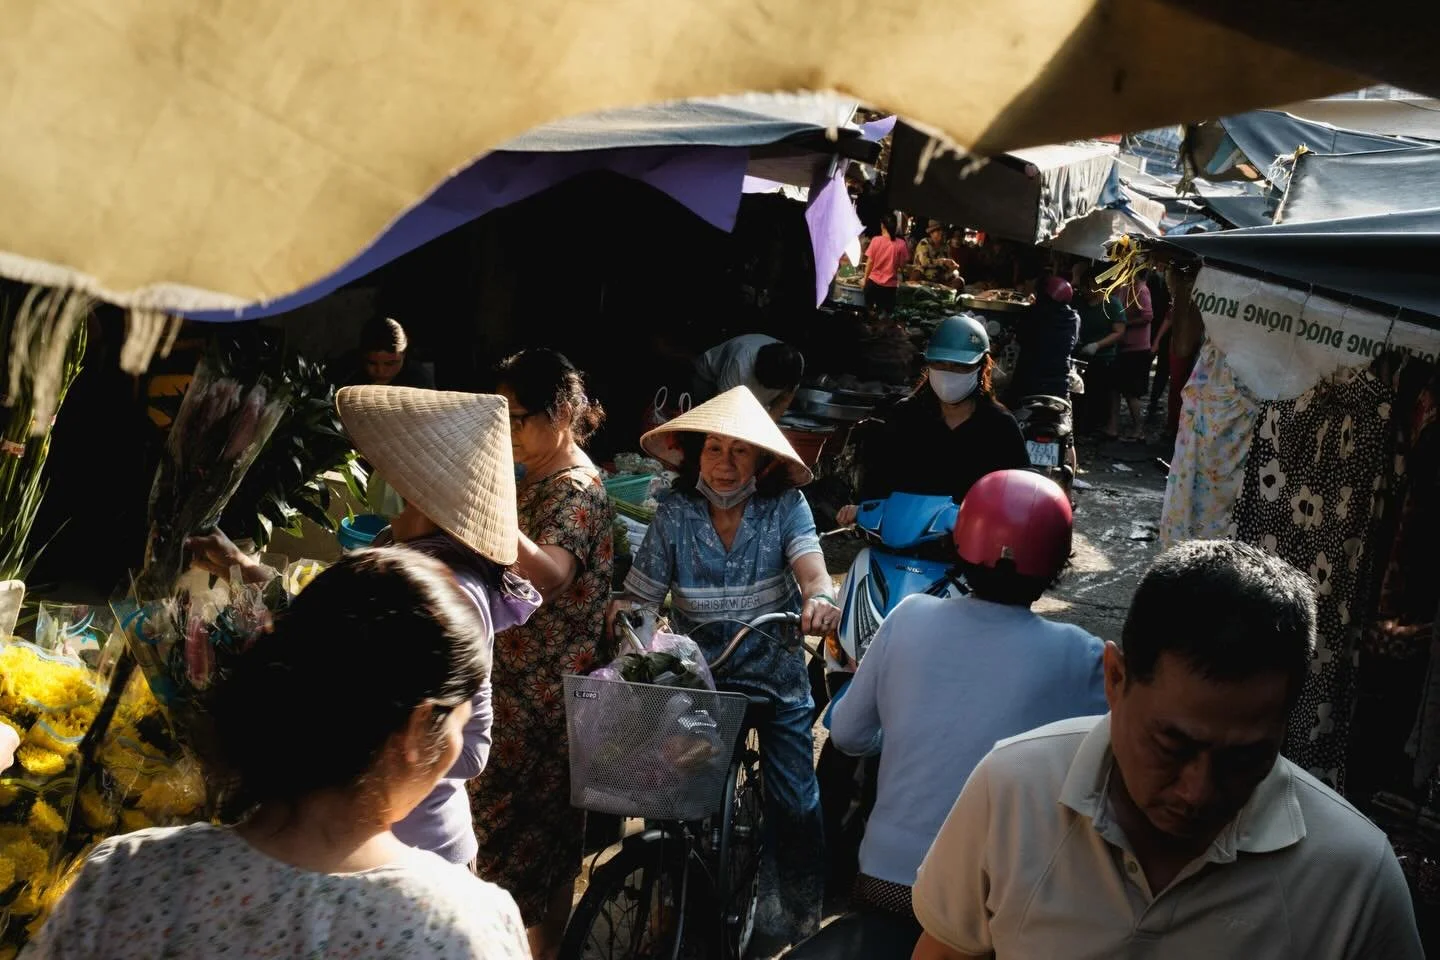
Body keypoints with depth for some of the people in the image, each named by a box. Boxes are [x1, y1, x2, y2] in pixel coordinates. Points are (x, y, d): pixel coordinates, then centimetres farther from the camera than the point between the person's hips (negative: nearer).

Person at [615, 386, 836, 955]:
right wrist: (622, 615, -28)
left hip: (776, 675, -1)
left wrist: (820, 598, -48)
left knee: (794, 803, -2)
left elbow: (810, 566, -26)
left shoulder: (785, 506, -10)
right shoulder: (675, 514, -6)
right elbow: (640, 595, -5)